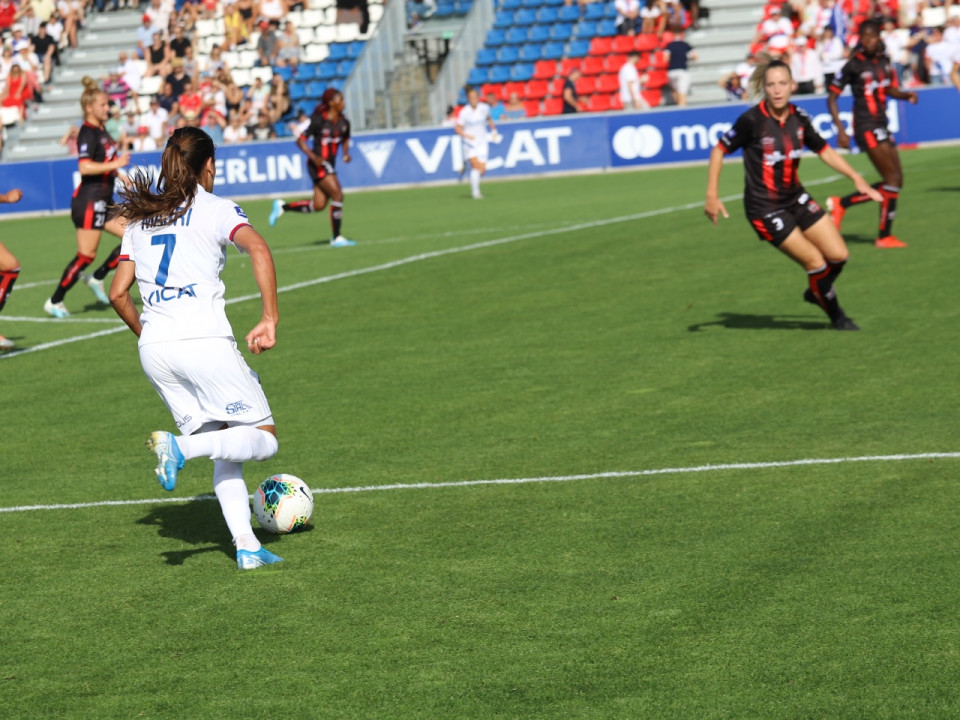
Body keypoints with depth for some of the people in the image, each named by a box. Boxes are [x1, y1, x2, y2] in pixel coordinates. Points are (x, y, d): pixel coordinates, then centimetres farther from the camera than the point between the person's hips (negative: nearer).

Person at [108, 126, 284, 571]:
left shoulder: (140, 217, 18)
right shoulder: (215, 210, 2)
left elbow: (118, 292, 15)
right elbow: (259, 250, -17)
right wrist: (269, 321, -17)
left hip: (154, 349, 6)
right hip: (203, 341, -6)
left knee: (225, 448, 15)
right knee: (263, 437, 3)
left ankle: (246, 547, 4)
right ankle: (181, 447, -20)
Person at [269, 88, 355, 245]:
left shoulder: (344, 122, 5)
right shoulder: (319, 121, -14)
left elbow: (345, 139, 25)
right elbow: (301, 140, -12)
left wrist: (346, 153, 5)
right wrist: (313, 157, -25)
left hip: (329, 165, 8)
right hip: (318, 164, -8)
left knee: (318, 205, 6)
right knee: (337, 194, -17)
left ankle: (282, 206, 26)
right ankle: (336, 238, -11)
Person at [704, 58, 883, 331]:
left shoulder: (798, 118, -3)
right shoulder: (752, 120, -19)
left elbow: (824, 150, 10)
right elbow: (719, 150, -10)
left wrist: (856, 178, 4)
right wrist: (712, 196, -14)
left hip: (796, 199, 6)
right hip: (764, 208, -6)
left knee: (838, 255, 3)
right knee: (816, 263, -6)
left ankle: (816, 293, 34)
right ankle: (836, 317, 18)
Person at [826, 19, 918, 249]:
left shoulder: (884, 61, 8)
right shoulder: (854, 65, -11)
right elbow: (831, 98, -8)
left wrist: (906, 95, 1)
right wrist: (840, 130, -15)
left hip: (881, 126, 8)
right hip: (866, 126, -8)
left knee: (894, 181, 7)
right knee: (893, 178, -12)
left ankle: (841, 203, 16)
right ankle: (884, 236, -5)